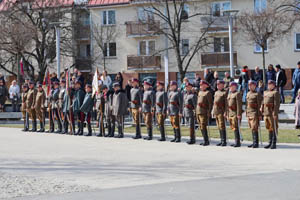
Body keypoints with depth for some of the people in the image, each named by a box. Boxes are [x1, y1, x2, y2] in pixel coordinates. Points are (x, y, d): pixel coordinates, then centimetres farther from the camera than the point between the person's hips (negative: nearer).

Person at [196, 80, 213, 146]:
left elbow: (210, 103, -11)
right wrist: (196, 111, 17)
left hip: (204, 113, -8)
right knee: (201, 127, 9)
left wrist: (209, 113, -17)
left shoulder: (208, 93, -7)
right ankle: (205, 140, 15)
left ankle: (206, 141, -6)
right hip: (198, 112, 8)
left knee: (203, 127, -10)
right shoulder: (200, 92, 17)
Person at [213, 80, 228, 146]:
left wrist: (225, 112, -17)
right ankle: (222, 141, 13)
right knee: (219, 127, 9)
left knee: (222, 126, -9)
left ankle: (224, 141, -6)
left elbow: (226, 103, -11)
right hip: (216, 112, 8)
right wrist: (213, 111, 16)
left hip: (221, 112, -8)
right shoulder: (216, 92, 18)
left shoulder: (225, 92, -5)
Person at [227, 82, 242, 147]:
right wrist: (227, 114, 18)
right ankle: (236, 142, 12)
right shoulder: (229, 94, 18)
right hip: (230, 114, 8)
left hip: (235, 114, -8)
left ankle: (238, 142, -7)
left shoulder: (237, 94, -8)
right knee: (233, 128, 8)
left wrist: (239, 114, -20)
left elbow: (239, 104, -15)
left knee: (236, 128, -10)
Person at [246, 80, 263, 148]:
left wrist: (260, 115, -15)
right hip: (249, 113, 8)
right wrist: (246, 113, 19)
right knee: (252, 128, 9)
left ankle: (256, 143, -8)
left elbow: (259, 105, -11)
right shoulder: (248, 94, 16)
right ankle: (254, 142, 14)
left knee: (254, 128, -11)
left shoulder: (257, 94, -7)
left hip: (255, 113, -8)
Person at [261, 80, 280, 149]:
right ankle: (270, 143, 17)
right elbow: (263, 102, 23)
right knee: (269, 128, 11)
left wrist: (275, 114, -19)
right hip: (266, 113, 8)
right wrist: (262, 108, 8)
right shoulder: (265, 92, 17)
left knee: (274, 128, -3)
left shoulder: (275, 93, -7)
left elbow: (277, 104, -14)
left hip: (272, 113, -8)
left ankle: (274, 144, -1)